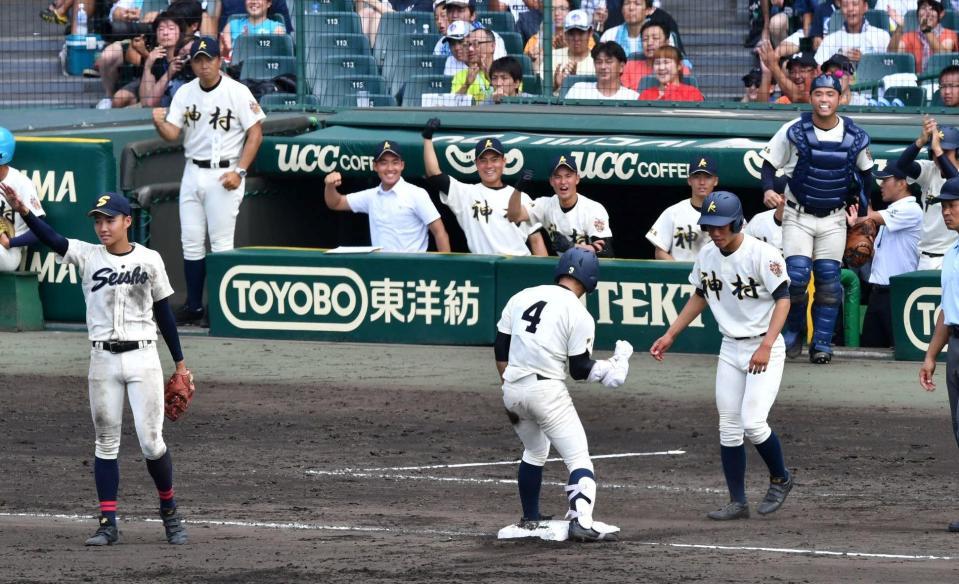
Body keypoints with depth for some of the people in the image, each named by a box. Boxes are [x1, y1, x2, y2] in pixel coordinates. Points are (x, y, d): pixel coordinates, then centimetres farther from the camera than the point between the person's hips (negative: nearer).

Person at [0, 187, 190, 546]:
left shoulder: (149, 260, 0)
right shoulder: (87, 256, 0)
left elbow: (163, 312, 7)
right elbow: (52, 240, -17)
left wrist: (179, 362, 9)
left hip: (143, 358, -1)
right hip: (103, 361, 1)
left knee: (151, 442, -3)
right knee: (106, 444, 4)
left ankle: (169, 512, 17)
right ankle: (108, 523, 6)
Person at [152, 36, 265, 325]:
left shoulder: (237, 92, -8)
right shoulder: (185, 93, 7)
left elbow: (255, 133, -8)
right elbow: (172, 134, 2)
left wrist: (239, 171, -15)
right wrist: (160, 123, -22)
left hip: (223, 175, -5)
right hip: (193, 172, 5)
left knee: (221, 243, -4)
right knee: (191, 243, 7)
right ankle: (193, 306, 14)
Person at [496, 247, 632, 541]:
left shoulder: (521, 297, 11)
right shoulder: (579, 314, -6)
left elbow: (501, 350, 13)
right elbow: (579, 370, -6)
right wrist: (610, 366, 10)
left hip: (512, 390, 6)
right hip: (547, 390, -6)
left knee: (534, 451, 28)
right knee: (579, 458, -4)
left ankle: (530, 519, 35)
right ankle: (581, 521, -22)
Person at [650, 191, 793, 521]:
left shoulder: (763, 255, -17)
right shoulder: (707, 256, 3)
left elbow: (783, 299, -18)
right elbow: (700, 296, 19)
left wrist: (766, 346, -27)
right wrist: (670, 336, 15)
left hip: (765, 348, -6)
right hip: (730, 348, 6)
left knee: (752, 423, -16)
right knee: (728, 428, 3)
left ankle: (780, 479, 10)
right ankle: (738, 502, 10)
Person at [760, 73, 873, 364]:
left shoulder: (856, 137, -4)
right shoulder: (794, 131, -11)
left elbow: (865, 172, 12)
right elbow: (769, 163, -3)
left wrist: (862, 210, 12)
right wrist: (768, 190, -21)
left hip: (834, 219, 2)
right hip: (798, 216, -2)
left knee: (829, 279, -1)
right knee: (797, 275, -13)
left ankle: (822, 343, 6)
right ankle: (792, 333, 8)